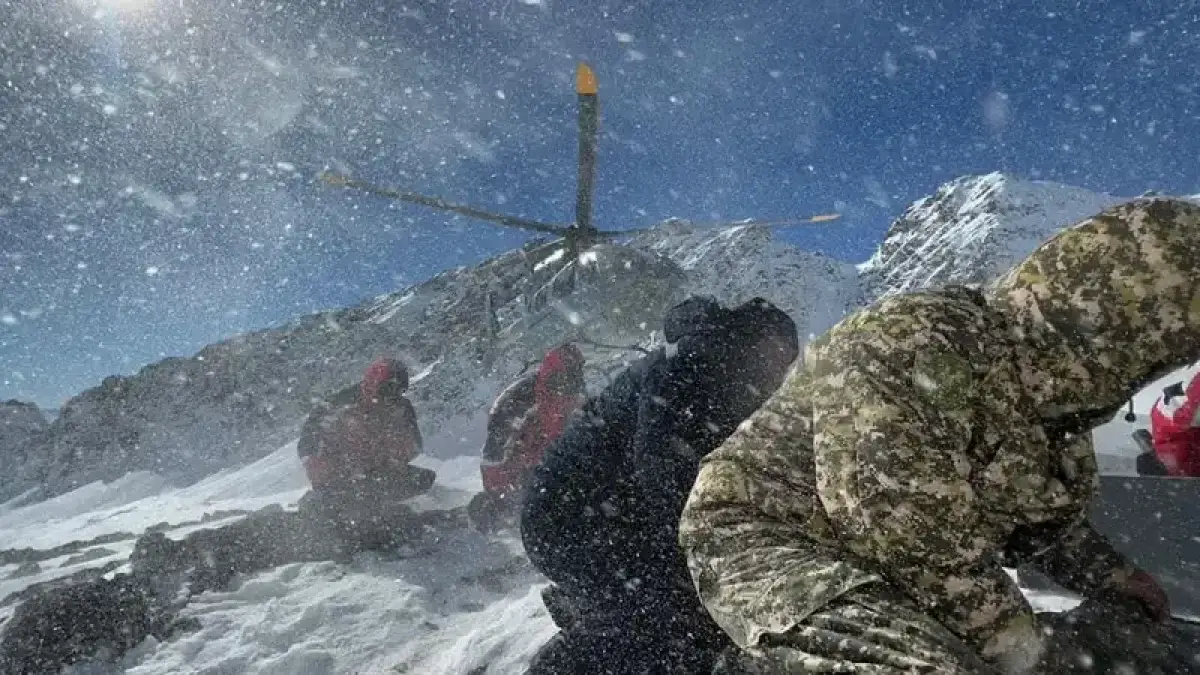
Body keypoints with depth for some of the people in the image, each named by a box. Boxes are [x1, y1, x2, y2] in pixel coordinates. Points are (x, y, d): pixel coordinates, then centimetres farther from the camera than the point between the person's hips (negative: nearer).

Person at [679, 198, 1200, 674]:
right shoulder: (906, 359, -28)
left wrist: (1107, 574, 15)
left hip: (879, 571, 10)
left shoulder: (1032, 367, 3)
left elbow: (1040, 509, 22)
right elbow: (936, 556, -25)